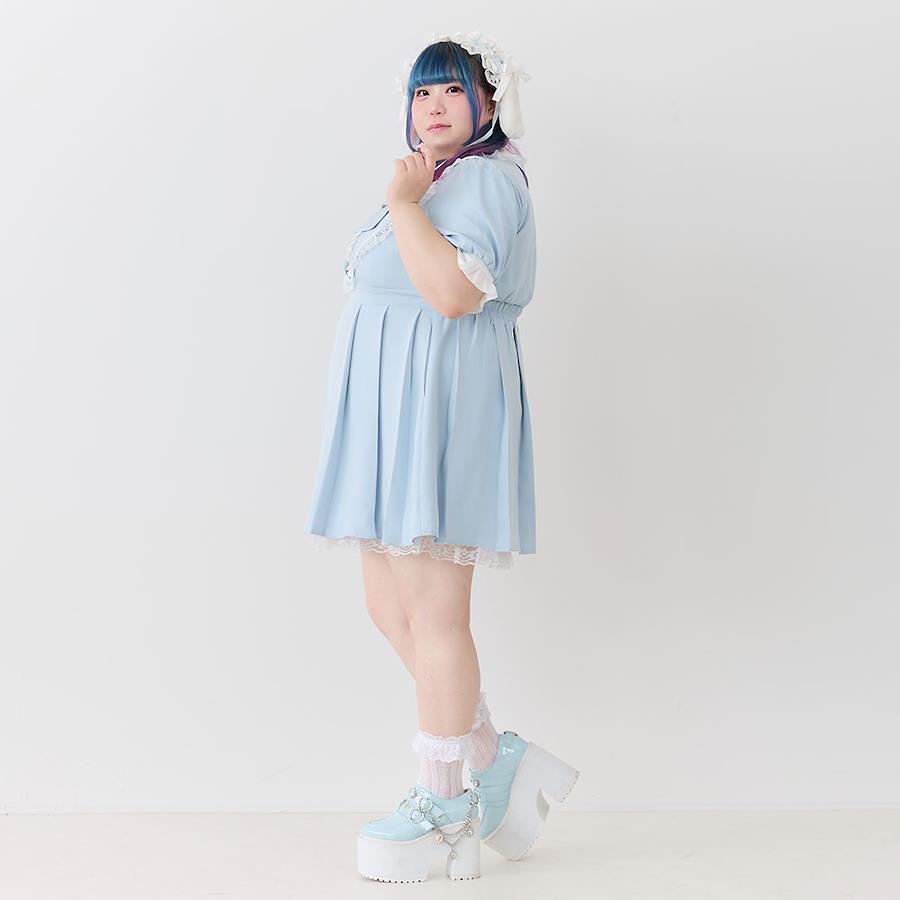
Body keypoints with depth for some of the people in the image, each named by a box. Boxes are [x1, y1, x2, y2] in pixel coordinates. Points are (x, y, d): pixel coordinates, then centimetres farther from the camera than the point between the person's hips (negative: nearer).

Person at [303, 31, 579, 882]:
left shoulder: (484, 179, -8)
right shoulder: (432, 183, 24)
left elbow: (452, 291, -24)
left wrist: (403, 203, -17)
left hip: (440, 411, -10)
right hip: (394, 424, 11)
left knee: (431, 613, -6)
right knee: (390, 611, 10)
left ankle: (443, 803, 6)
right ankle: (498, 756, 20)